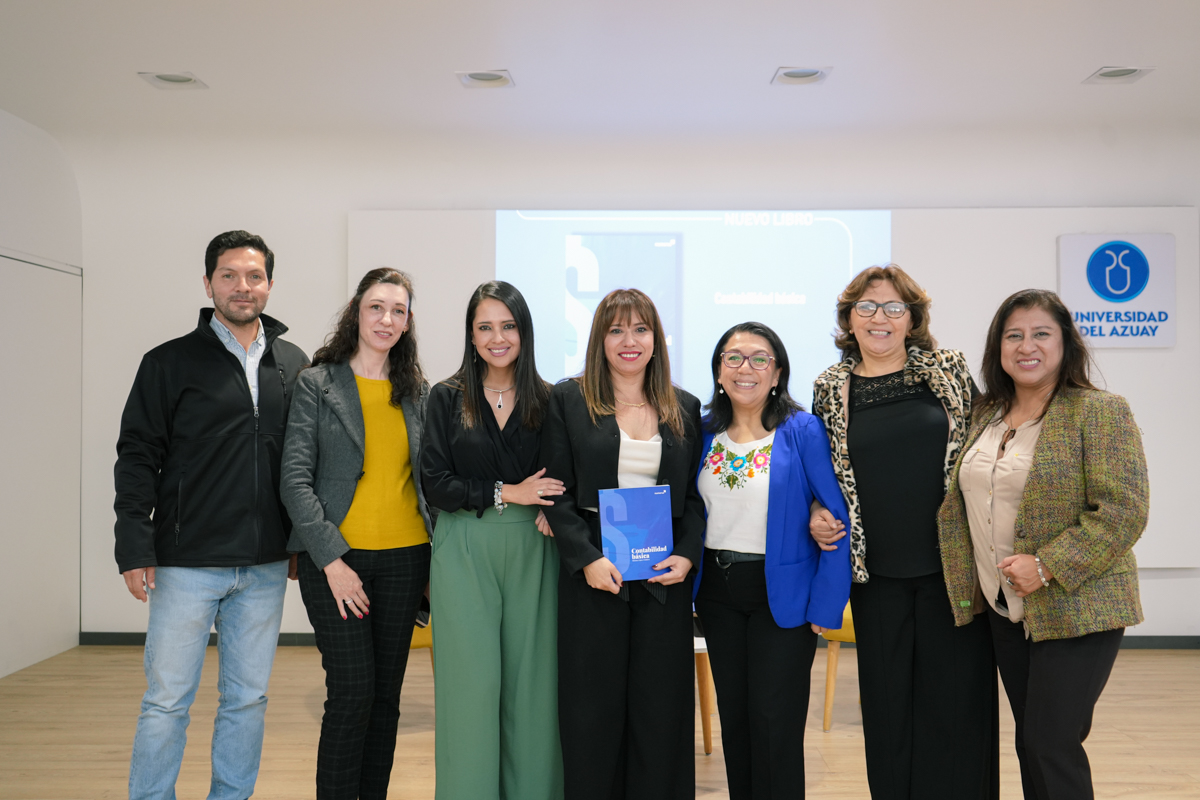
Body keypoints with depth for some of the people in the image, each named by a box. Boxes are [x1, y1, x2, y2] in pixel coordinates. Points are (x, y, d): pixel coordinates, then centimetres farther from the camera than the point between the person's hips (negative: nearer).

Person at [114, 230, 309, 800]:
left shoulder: (294, 367, 8)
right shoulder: (170, 362, 0)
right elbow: (137, 457, -2)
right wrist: (135, 548, -9)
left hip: (265, 568, 3)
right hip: (187, 564, -3)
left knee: (248, 698, 12)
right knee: (166, 701, 5)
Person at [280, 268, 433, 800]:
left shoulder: (418, 391, 10)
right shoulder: (317, 384, -1)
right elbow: (295, 480, -6)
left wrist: (437, 556, 4)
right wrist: (331, 559, -13)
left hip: (405, 557, 4)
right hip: (335, 558, -3)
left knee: (386, 695, 10)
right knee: (352, 692, -6)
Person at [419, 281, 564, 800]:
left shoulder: (547, 400, 5)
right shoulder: (447, 398, 3)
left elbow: (561, 480, 10)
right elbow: (435, 484, -3)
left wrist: (551, 510, -12)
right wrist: (506, 493, -12)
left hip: (532, 552, 1)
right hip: (464, 552, -1)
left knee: (532, 680, 4)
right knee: (472, 683, 0)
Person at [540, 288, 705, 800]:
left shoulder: (684, 409, 10)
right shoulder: (568, 400, 2)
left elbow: (694, 497, 11)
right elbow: (556, 494, -2)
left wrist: (687, 556, -5)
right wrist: (587, 559, -14)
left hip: (665, 578, 2)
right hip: (592, 577, -2)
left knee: (660, 709, 7)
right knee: (593, 709, 4)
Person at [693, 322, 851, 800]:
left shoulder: (803, 431, -11)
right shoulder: (705, 433, 3)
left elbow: (838, 520, -12)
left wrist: (826, 605, -14)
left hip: (781, 595, -4)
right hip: (717, 590, 5)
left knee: (774, 723, 1)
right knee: (733, 715, 16)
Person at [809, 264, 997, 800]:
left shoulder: (950, 372, 2)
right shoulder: (831, 389, 5)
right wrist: (817, 515, -3)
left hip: (953, 566, -1)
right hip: (876, 574, 1)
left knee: (956, 700, 5)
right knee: (888, 703, 10)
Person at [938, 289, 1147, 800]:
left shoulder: (1099, 412, -9)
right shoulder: (986, 416, 10)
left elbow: (1123, 510, -17)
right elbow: (958, 501, 16)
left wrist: (1046, 567, -21)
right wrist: (969, 582, 7)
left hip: (1076, 608, -6)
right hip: (1006, 609, 6)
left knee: (1051, 743, -6)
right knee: (1031, 743, 15)